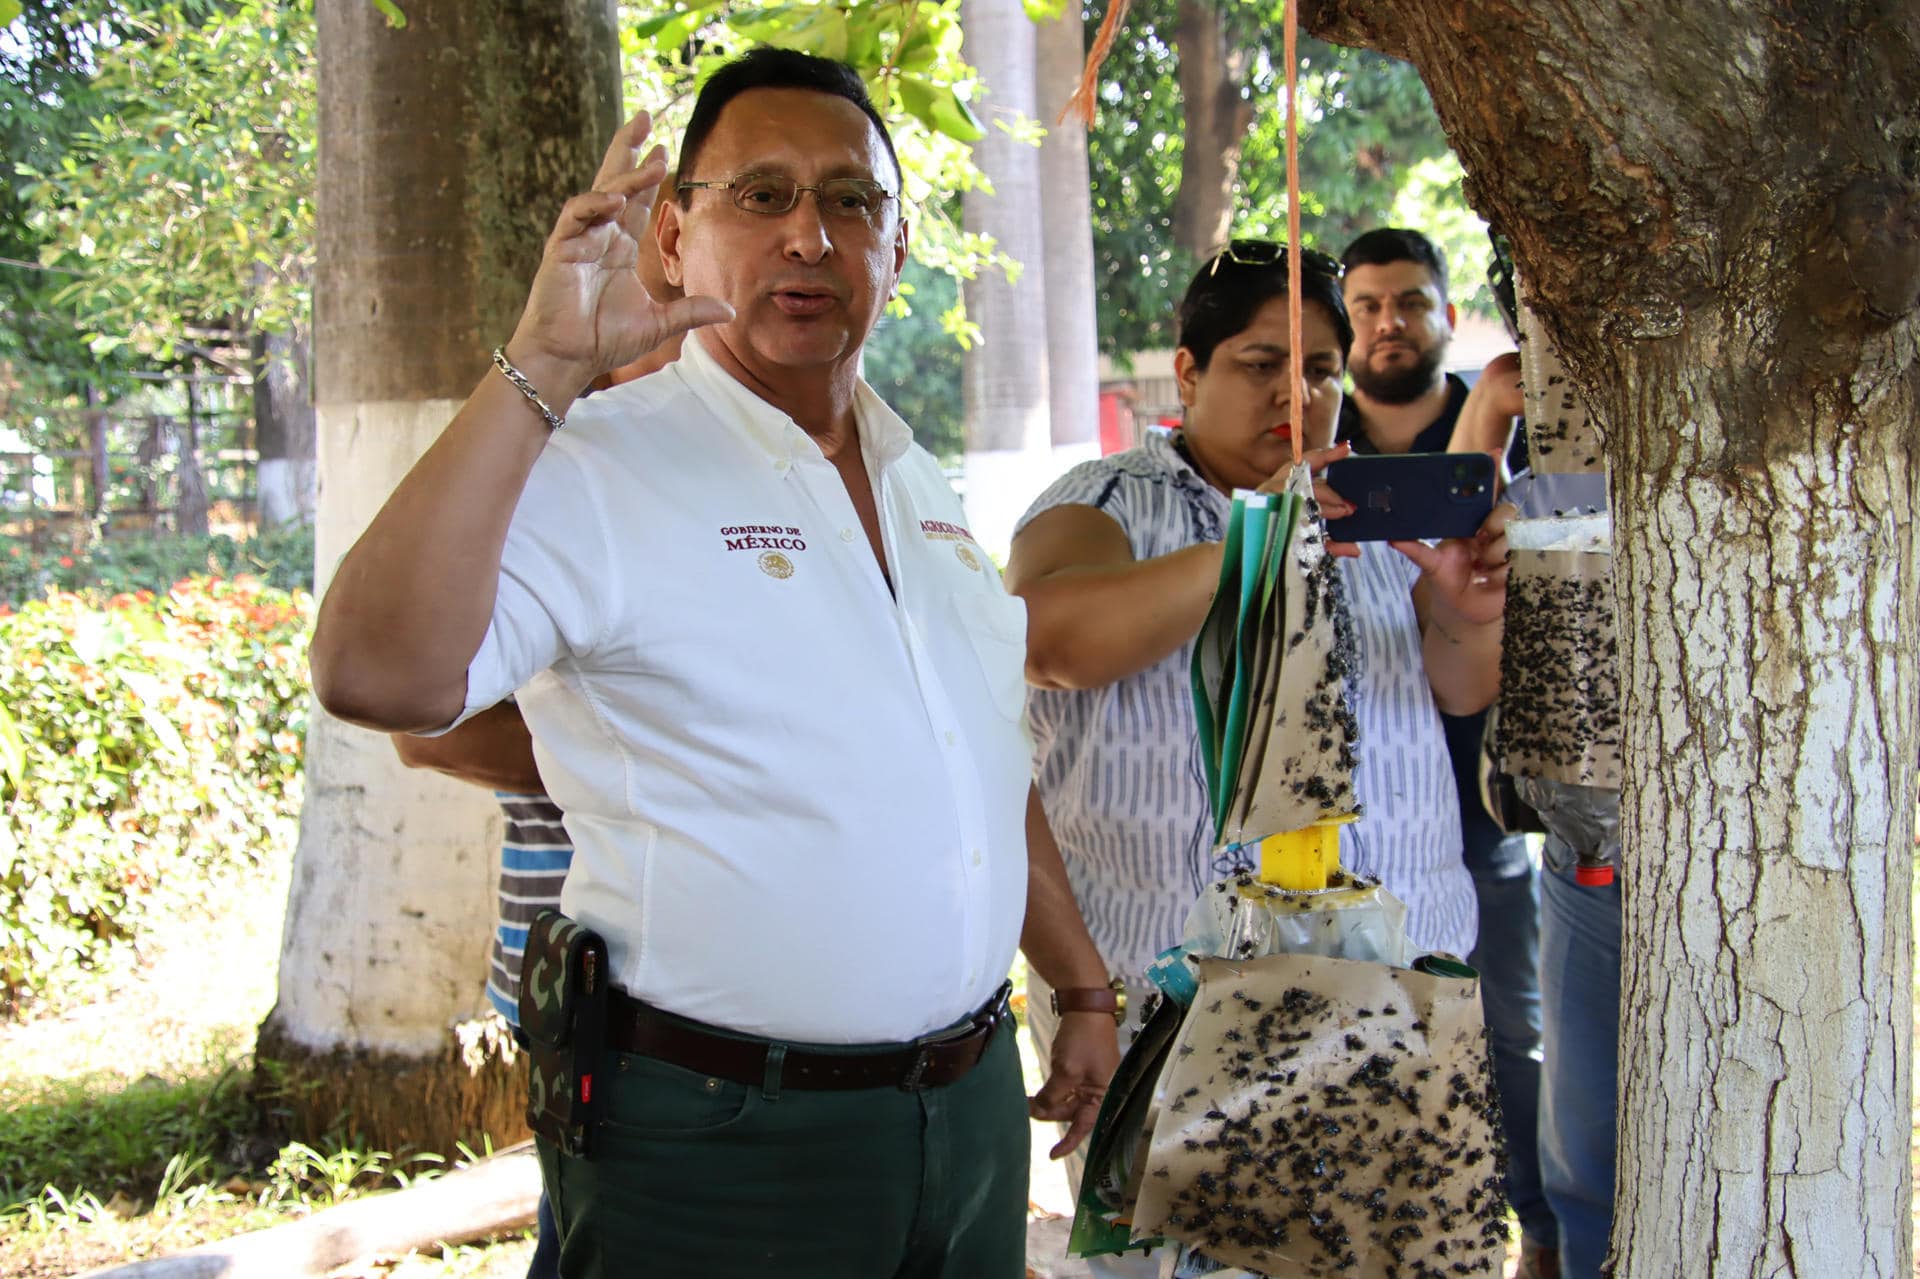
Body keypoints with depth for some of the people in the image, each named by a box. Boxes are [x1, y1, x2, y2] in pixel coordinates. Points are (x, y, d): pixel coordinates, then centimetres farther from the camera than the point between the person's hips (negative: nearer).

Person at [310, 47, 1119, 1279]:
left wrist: (1085, 989, 23)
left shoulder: (926, 493, 12)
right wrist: (542, 371, -30)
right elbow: (377, 677, -29)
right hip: (719, 1142, -7)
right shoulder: (593, 471, -12)